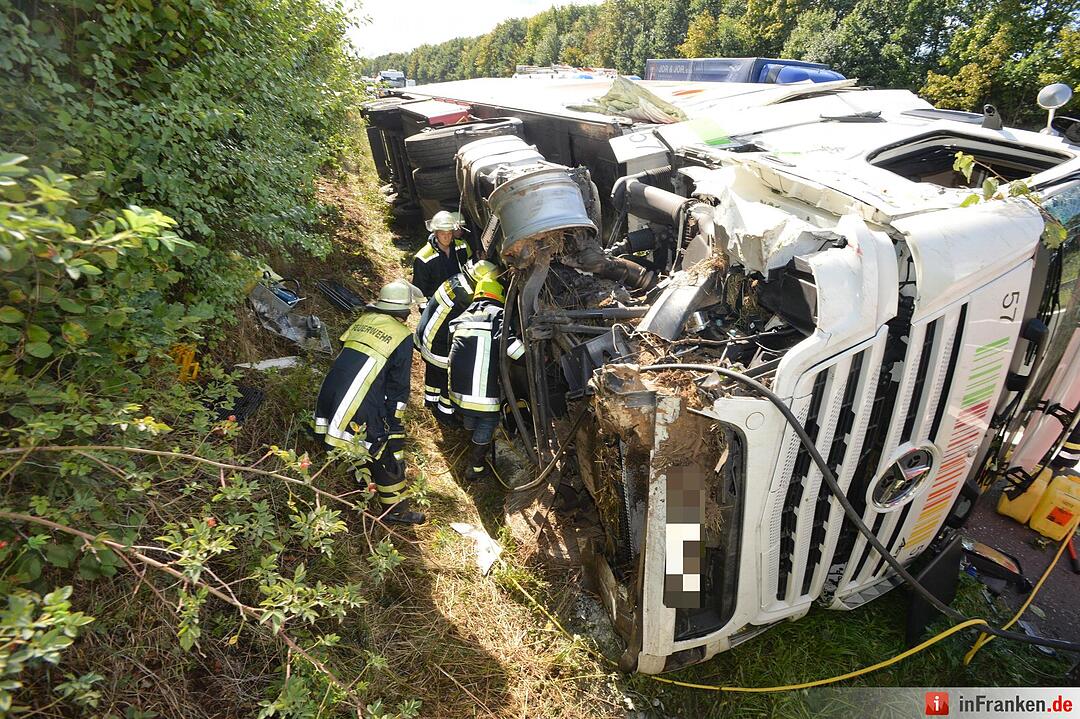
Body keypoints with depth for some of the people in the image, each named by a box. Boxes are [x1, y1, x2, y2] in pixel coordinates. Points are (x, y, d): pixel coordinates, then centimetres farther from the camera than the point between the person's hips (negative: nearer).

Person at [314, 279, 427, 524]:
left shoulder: (363, 320, 14)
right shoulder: (402, 336, -4)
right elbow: (398, 385, -2)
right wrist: (393, 420, 8)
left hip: (329, 399, 7)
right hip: (363, 409, -7)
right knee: (388, 453, 10)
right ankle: (396, 509, 23)